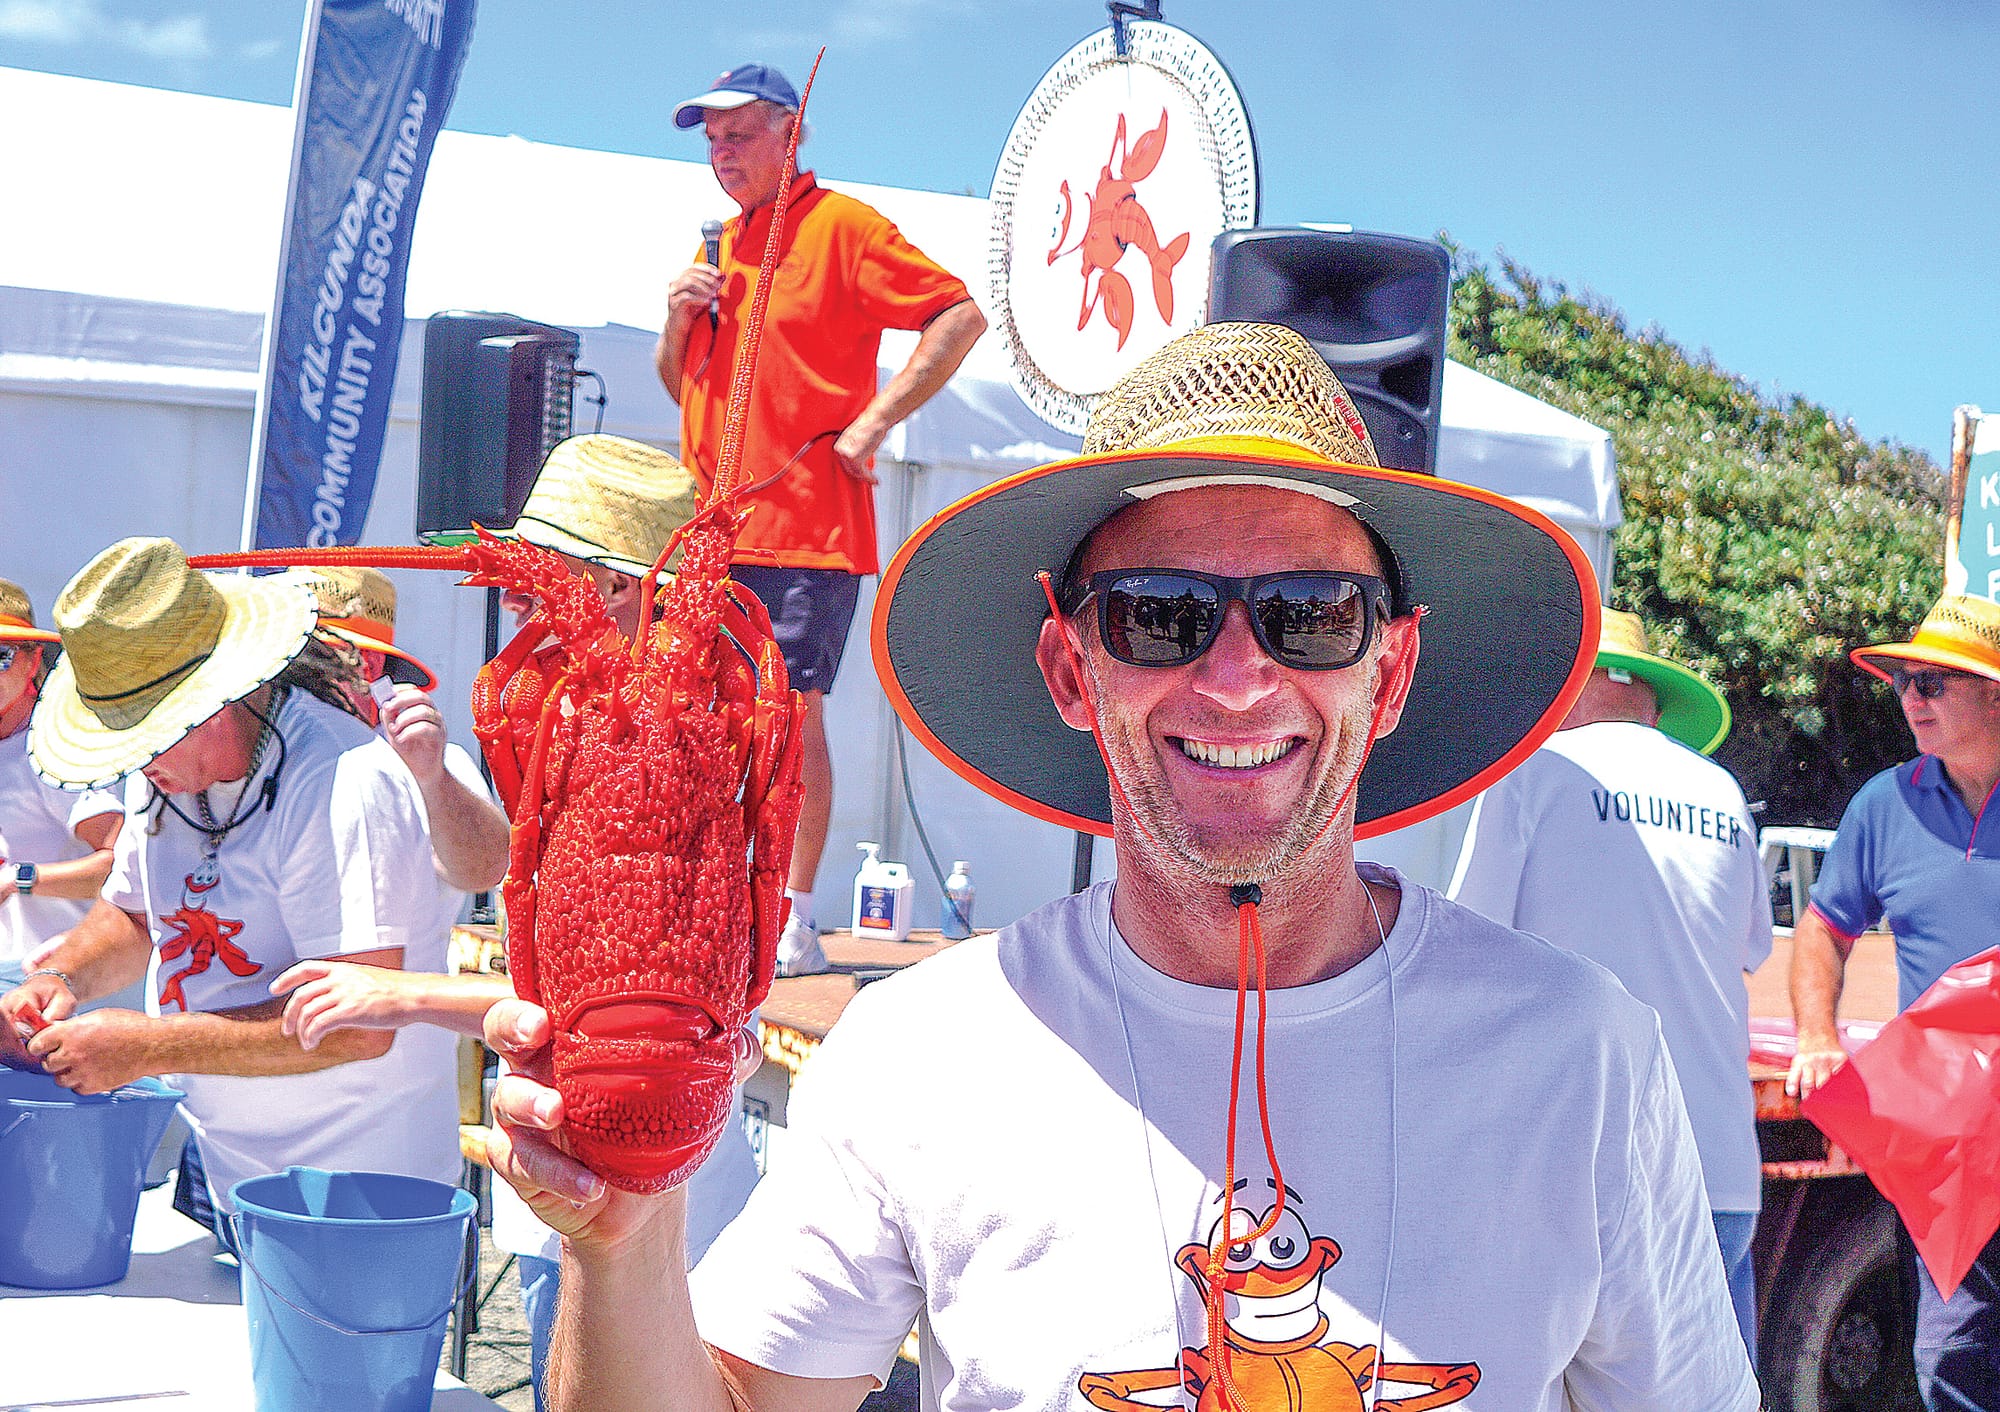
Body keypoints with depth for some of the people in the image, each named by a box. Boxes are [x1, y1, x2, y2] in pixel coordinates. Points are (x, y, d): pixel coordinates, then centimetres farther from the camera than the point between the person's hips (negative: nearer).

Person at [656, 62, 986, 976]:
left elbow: (962, 313, -12)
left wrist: (873, 422, -15)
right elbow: (681, 386, 27)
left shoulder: (841, 227, -4)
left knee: (793, 712, -8)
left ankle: (794, 925, -3)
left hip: (807, 529, -8)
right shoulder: (725, 247, 20)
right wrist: (679, 322, 5)